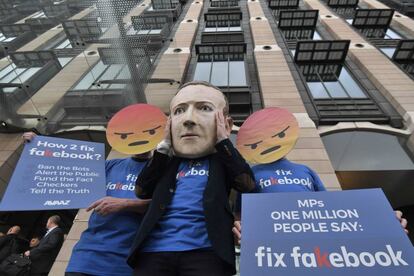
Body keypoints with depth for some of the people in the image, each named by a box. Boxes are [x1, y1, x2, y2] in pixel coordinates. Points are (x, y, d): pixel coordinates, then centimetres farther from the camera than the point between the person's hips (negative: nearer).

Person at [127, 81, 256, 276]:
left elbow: (248, 184, -6)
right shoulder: (168, 161, 16)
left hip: (206, 251, -2)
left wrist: (222, 141, -1)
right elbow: (141, 190, 6)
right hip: (153, 251, 3)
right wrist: (164, 145, 5)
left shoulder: (224, 159, 10)